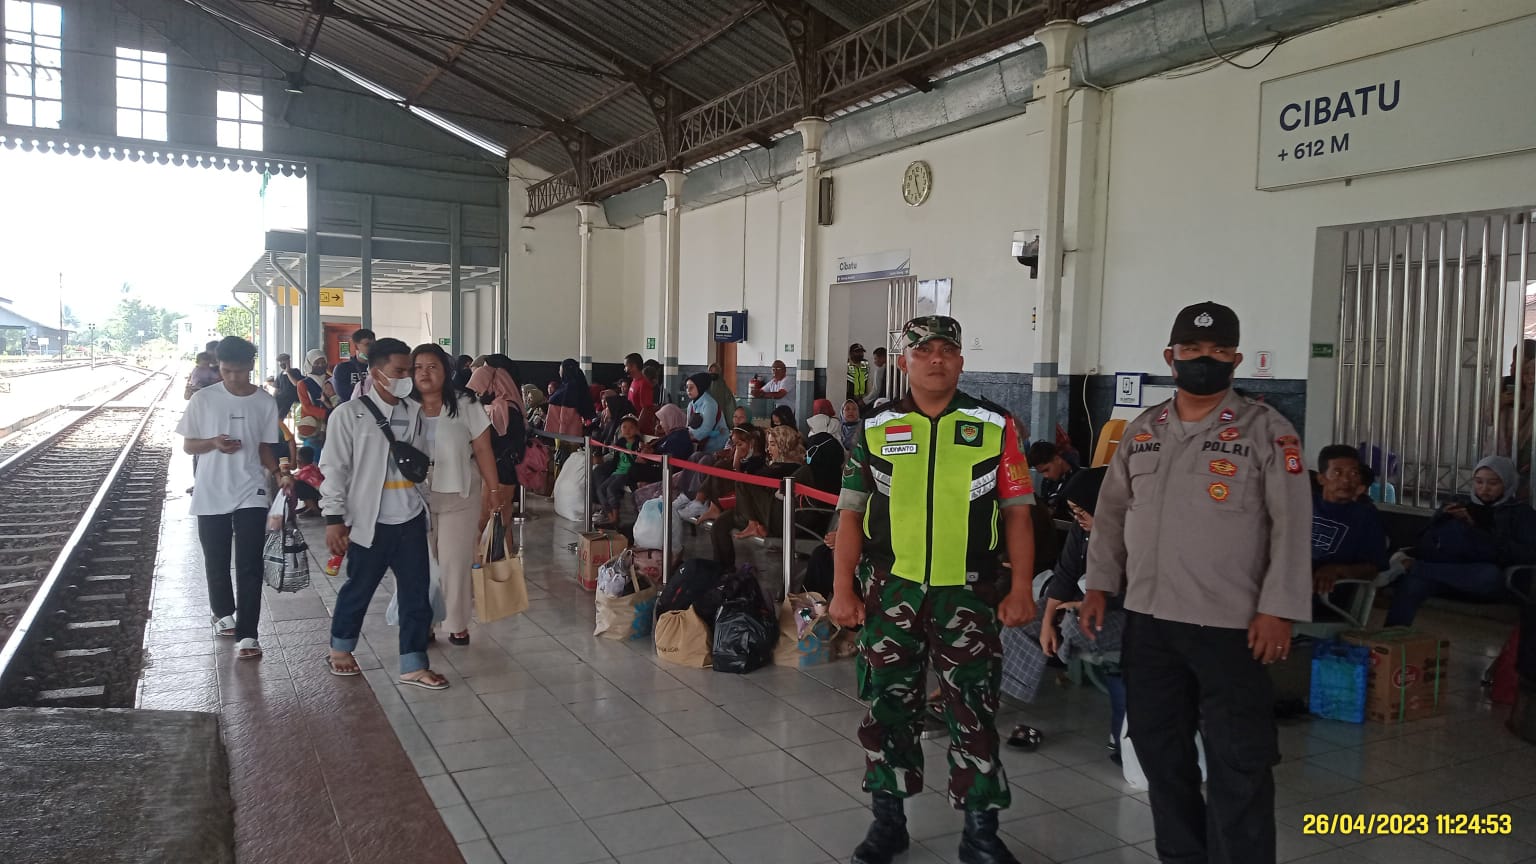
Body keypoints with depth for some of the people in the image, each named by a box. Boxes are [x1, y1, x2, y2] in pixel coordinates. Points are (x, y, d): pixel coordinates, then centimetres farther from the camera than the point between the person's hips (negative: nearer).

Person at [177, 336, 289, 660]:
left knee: (250, 567, -5)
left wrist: (279, 475, -9)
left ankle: (247, 634, -3)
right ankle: (224, 614, 37)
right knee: (216, 563, 13)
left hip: (251, 493, 0)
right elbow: (188, 445, 2)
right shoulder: (203, 399, -4)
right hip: (211, 494, 1)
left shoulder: (265, 402, -1)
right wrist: (213, 443, -19)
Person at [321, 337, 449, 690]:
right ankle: (340, 649, 37)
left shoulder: (415, 413, 5)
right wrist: (334, 518, -11)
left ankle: (413, 665, 17)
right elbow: (334, 468, -8)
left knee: (416, 592, 6)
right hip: (369, 522, -4)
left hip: (411, 520, 4)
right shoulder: (349, 414, -8)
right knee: (358, 588, 14)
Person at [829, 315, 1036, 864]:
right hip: (890, 590, 1)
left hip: (968, 594, -1)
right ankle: (888, 820, 28)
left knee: (973, 712, 6)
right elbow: (852, 513, 5)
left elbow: (1017, 511, 2)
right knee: (888, 706, 11)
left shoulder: (995, 427, 1)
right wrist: (843, 589, 0)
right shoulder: (875, 429, 4)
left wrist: (1021, 588, -5)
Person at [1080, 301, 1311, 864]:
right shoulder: (1141, 431, 10)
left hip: (1231, 624, -5)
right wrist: (1099, 584, 6)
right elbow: (1112, 512, 14)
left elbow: (1291, 524, -9)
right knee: (1159, 746, 15)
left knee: (1238, 760, 1)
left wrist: (1277, 609, -15)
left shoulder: (1266, 430, -4)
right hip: (1148, 618, 5)